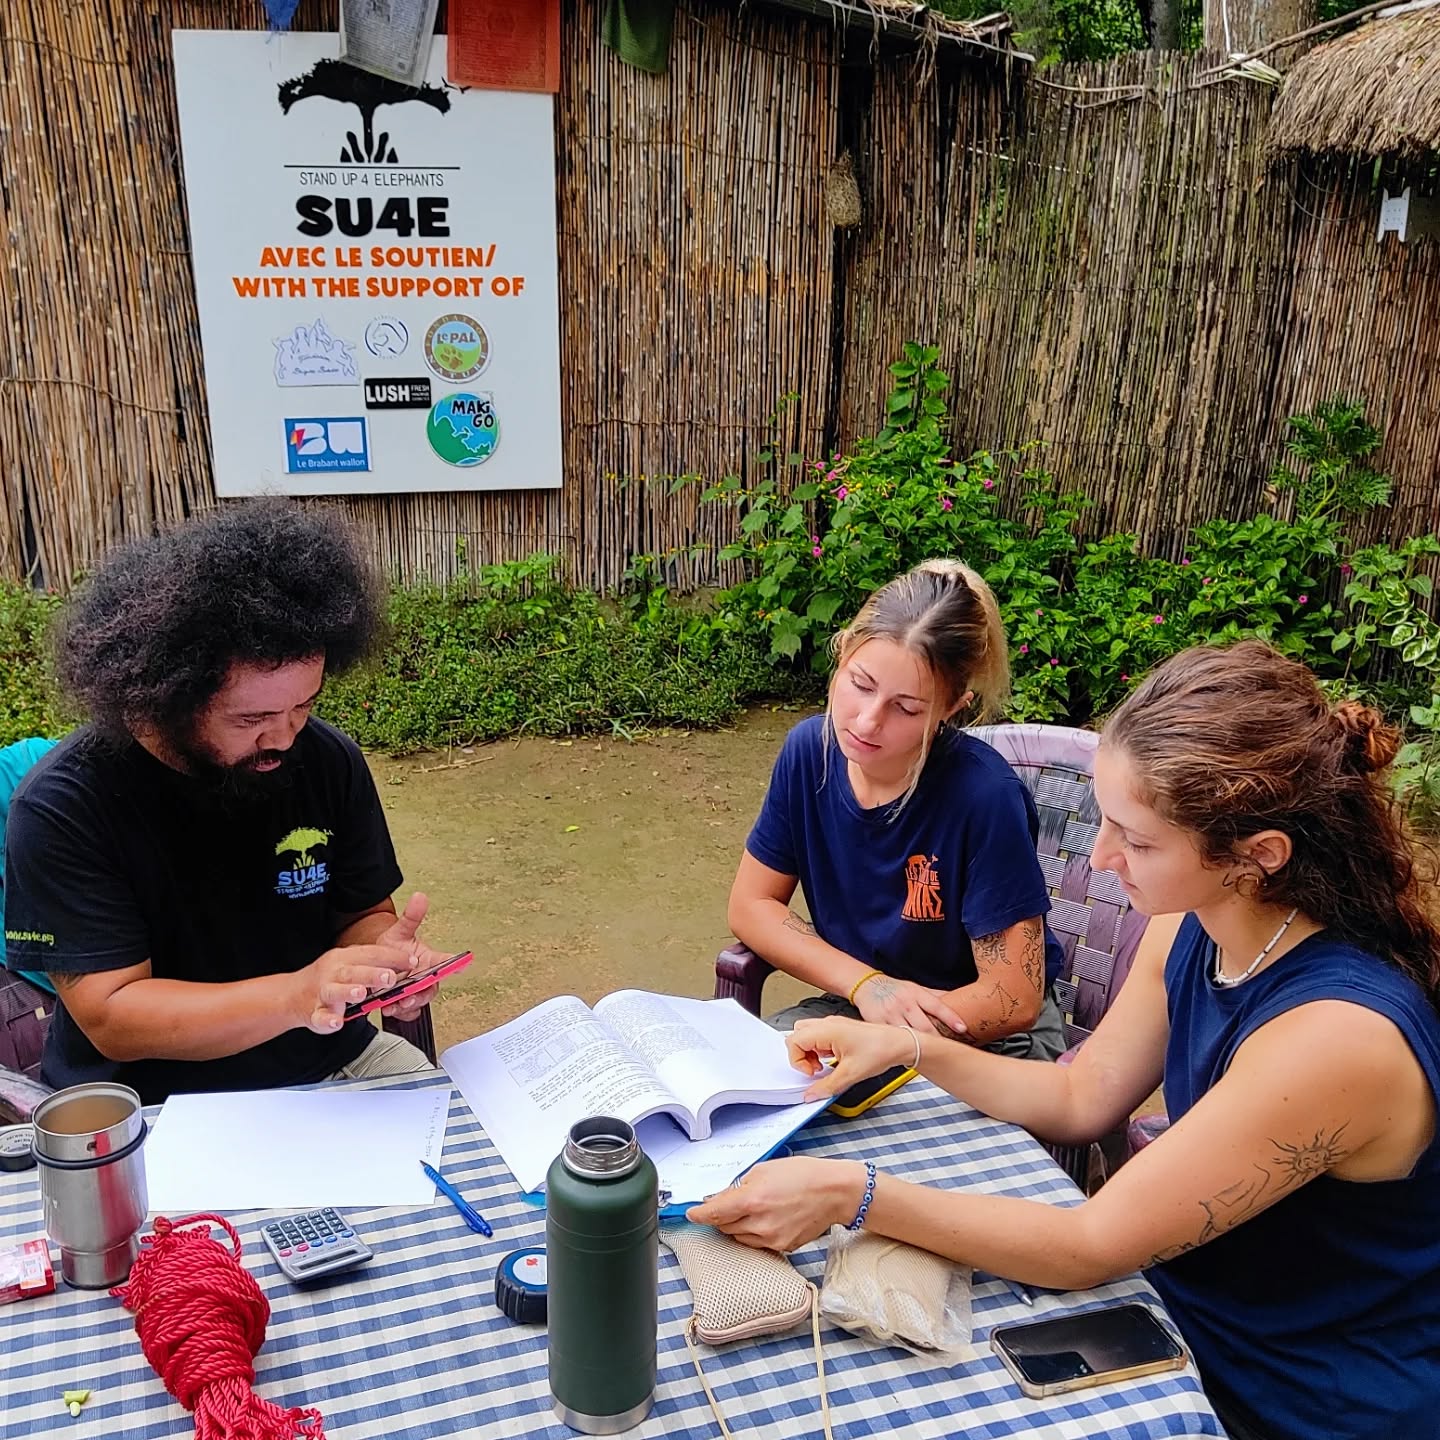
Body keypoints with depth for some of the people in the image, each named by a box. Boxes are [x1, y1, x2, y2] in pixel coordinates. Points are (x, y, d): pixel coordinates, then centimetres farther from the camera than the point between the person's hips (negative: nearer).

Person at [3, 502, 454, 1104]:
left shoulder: (330, 761, -6)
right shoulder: (63, 809, -17)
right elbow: (112, 1018, -19)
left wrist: (384, 952, -19)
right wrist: (295, 996, -34)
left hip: (332, 1064, 3)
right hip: (153, 1107, -2)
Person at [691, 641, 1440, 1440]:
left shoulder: (1336, 1035, -34)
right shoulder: (1191, 928, -9)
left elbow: (1091, 1246, -29)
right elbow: (1081, 1098, 3)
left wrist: (853, 1192, -31)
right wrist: (911, 1047, -8)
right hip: (1200, 1314, 6)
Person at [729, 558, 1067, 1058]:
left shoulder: (985, 795, -26)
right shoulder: (810, 750, -11)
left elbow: (1012, 1000, -20)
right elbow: (750, 905, -2)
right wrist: (866, 983, -17)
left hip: (985, 1032, -3)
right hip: (856, 1003, 3)